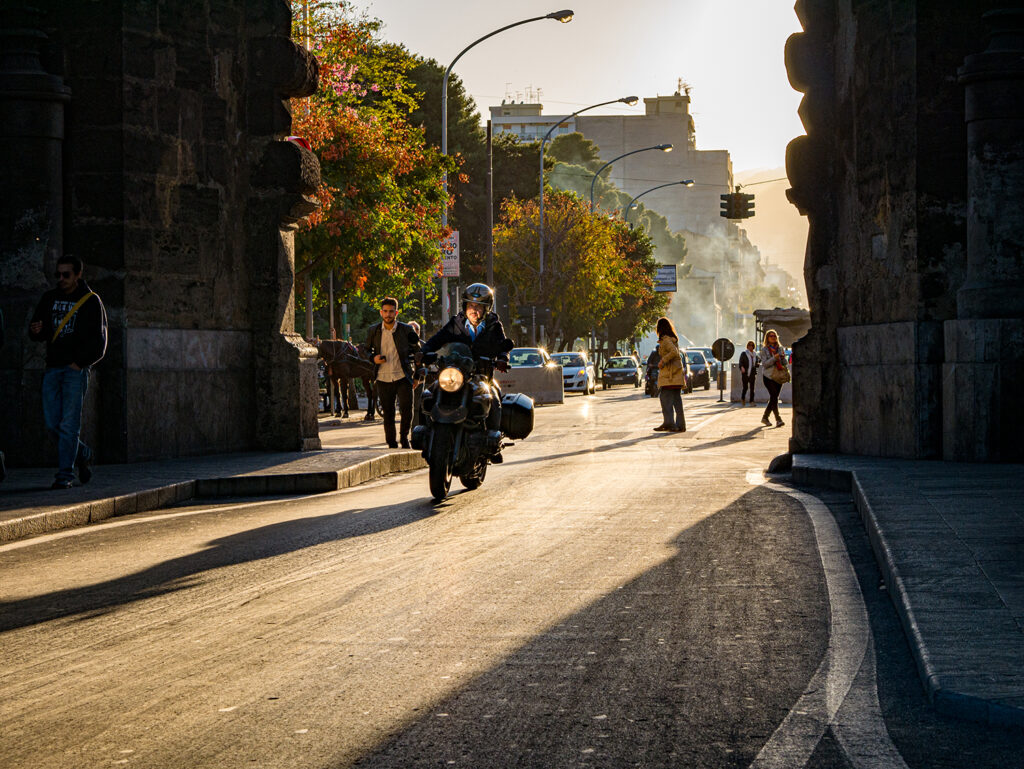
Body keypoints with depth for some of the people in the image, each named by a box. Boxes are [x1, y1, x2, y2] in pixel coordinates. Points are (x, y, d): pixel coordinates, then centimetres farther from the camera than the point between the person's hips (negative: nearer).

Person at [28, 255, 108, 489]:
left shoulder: (91, 301, -2)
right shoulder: (50, 298, 11)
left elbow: (98, 341, -4)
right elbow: (39, 332, 13)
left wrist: (79, 363, -13)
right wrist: (36, 330, -11)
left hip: (76, 370, -5)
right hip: (53, 368, 5)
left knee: (69, 424, -7)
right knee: (52, 423, 3)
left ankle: (65, 475, -4)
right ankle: (83, 455, 26)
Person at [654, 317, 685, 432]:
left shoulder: (666, 339, -11)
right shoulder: (674, 338, 15)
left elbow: (674, 352, -23)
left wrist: (663, 361, -15)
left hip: (669, 373, -8)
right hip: (677, 372, 8)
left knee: (665, 397, -8)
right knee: (677, 398, 7)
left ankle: (668, 422, -16)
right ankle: (680, 424, 5)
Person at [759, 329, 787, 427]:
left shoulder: (780, 349, 11)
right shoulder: (764, 350, 0)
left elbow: (784, 364, 11)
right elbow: (765, 364, -9)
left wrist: (783, 357, -10)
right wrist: (774, 358, -21)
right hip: (768, 376, -5)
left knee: (774, 397, 5)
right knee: (774, 396, -15)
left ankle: (765, 417, 20)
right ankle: (778, 419, -18)